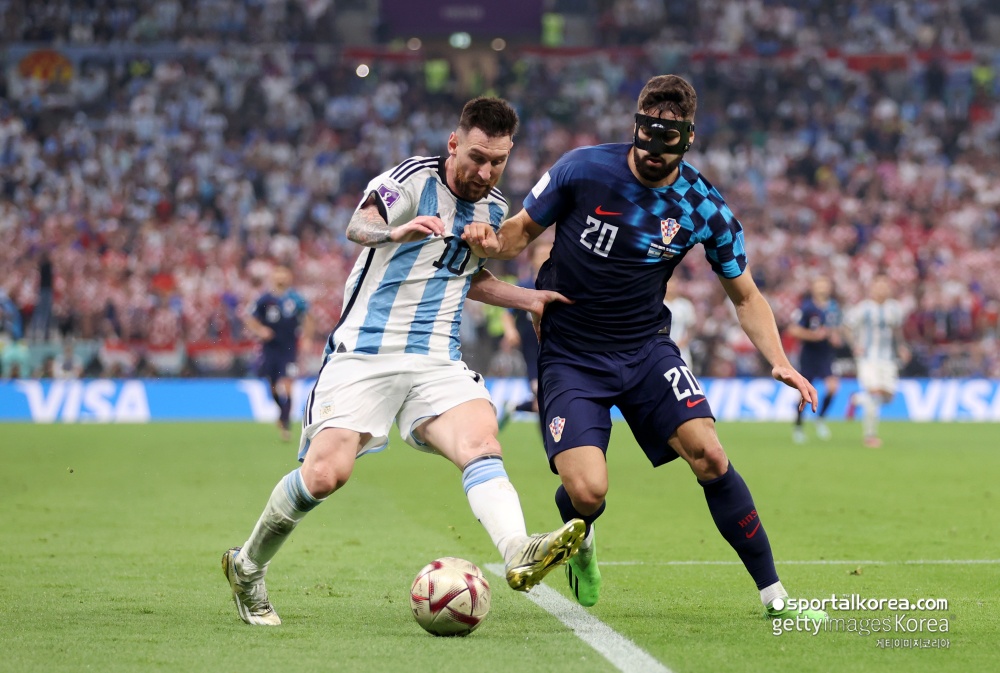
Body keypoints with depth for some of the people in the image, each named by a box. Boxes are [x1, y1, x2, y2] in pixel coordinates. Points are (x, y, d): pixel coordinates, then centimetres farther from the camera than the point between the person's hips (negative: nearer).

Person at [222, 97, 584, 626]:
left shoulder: (493, 209, 13)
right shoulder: (416, 178, -8)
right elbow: (358, 226, -29)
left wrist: (530, 299, 19)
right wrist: (394, 232, -51)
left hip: (437, 362, 5)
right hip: (366, 351, -5)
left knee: (480, 443, -24)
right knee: (325, 473, -15)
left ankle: (519, 554, -49)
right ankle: (247, 567, 10)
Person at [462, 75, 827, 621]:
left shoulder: (704, 208, -6)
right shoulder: (584, 168, -12)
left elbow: (745, 295, 5)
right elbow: (522, 230, 1)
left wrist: (778, 361, -9)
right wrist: (490, 241, -22)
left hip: (646, 348, 2)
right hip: (568, 356, -2)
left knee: (710, 458, -17)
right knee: (587, 492, -18)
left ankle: (773, 594, -4)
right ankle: (579, 539, 22)